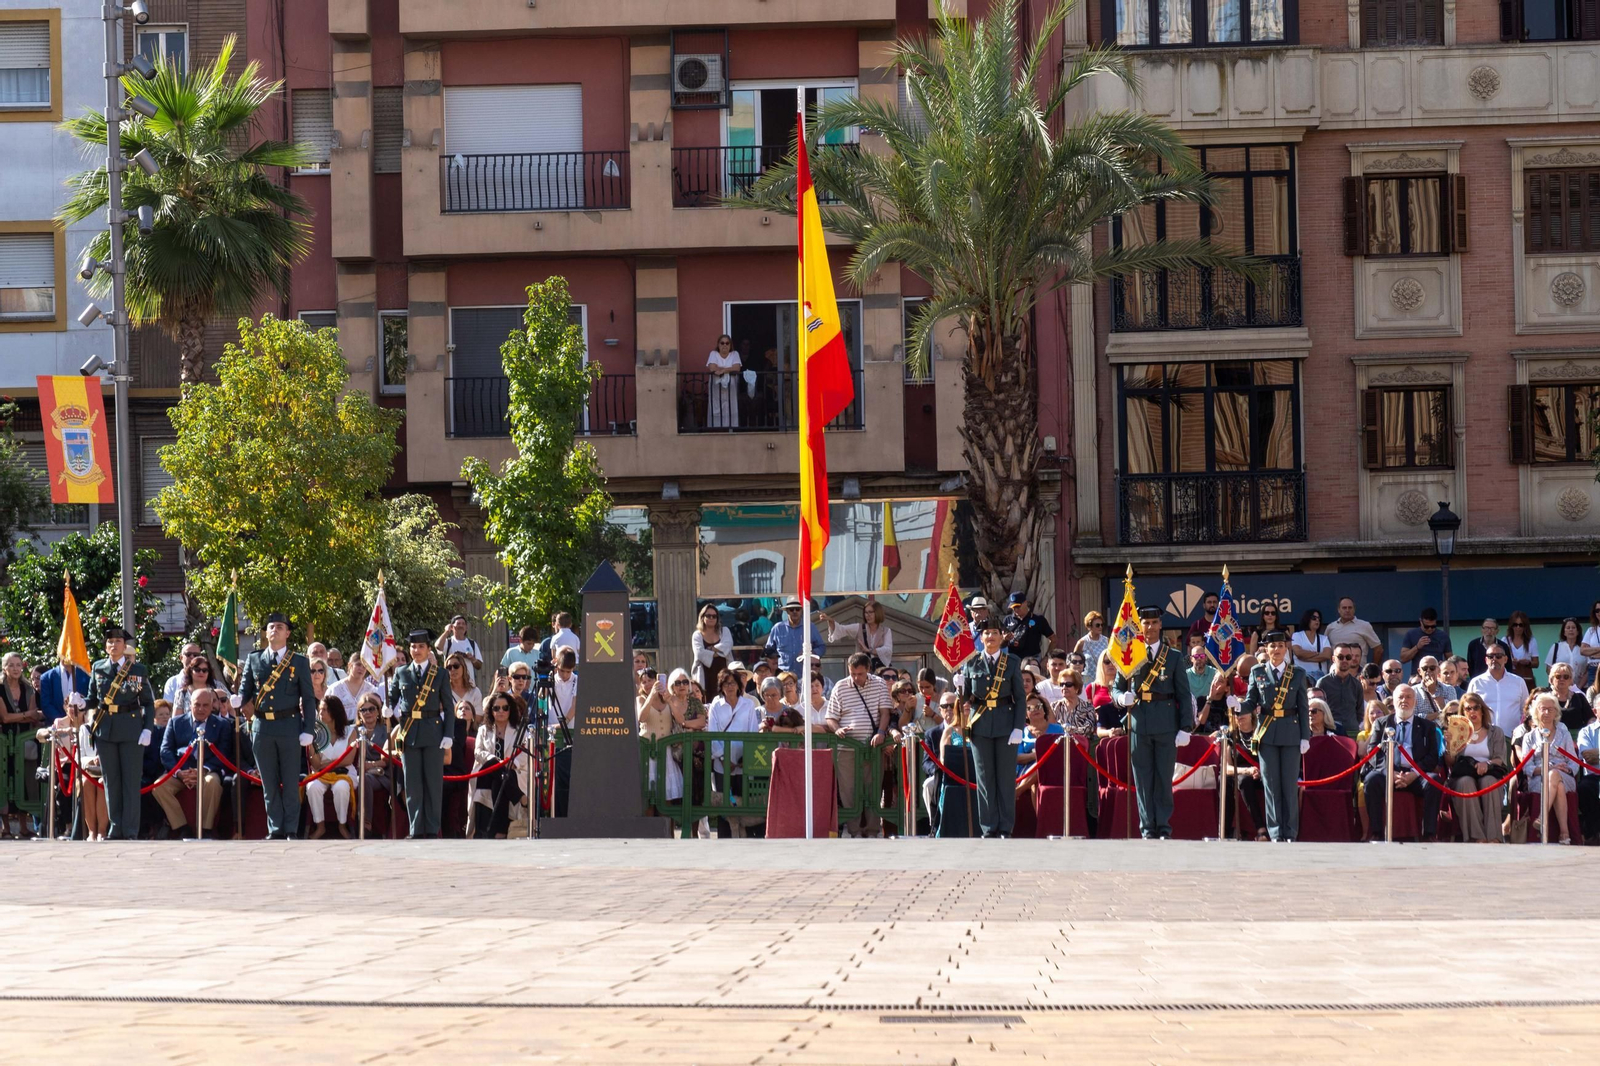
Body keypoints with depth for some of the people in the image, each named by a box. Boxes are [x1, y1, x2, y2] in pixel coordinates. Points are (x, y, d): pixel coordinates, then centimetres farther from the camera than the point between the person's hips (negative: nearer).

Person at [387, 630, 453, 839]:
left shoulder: (440, 674, 5)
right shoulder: (401, 673, 9)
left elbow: (448, 707, 4)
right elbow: (391, 699, 21)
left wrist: (448, 738, -4)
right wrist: (396, 715, 0)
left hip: (433, 731, -1)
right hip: (409, 733, 2)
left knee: (433, 782, 0)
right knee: (412, 784, 2)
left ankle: (432, 830, 4)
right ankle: (416, 830, 5)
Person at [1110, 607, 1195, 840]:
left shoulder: (1173, 658, 7)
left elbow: (1184, 696, 5)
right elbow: (1116, 687, 13)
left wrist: (1185, 728, -4)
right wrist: (1122, 698, -12)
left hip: (1166, 724, -1)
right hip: (1139, 723, 1)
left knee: (1164, 777, 2)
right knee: (1143, 779, 2)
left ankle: (1164, 827, 8)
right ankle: (1148, 828, 7)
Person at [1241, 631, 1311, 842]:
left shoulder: (1298, 674, 5)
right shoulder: (1257, 673, 6)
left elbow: (1303, 708, 5)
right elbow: (1251, 702, 7)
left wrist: (1305, 737, -1)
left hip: (1291, 733, 0)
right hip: (1266, 733, 0)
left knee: (1290, 785, 1)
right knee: (1271, 785, 0)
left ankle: (1290, 833, 6)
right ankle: (1275, 833, 4)